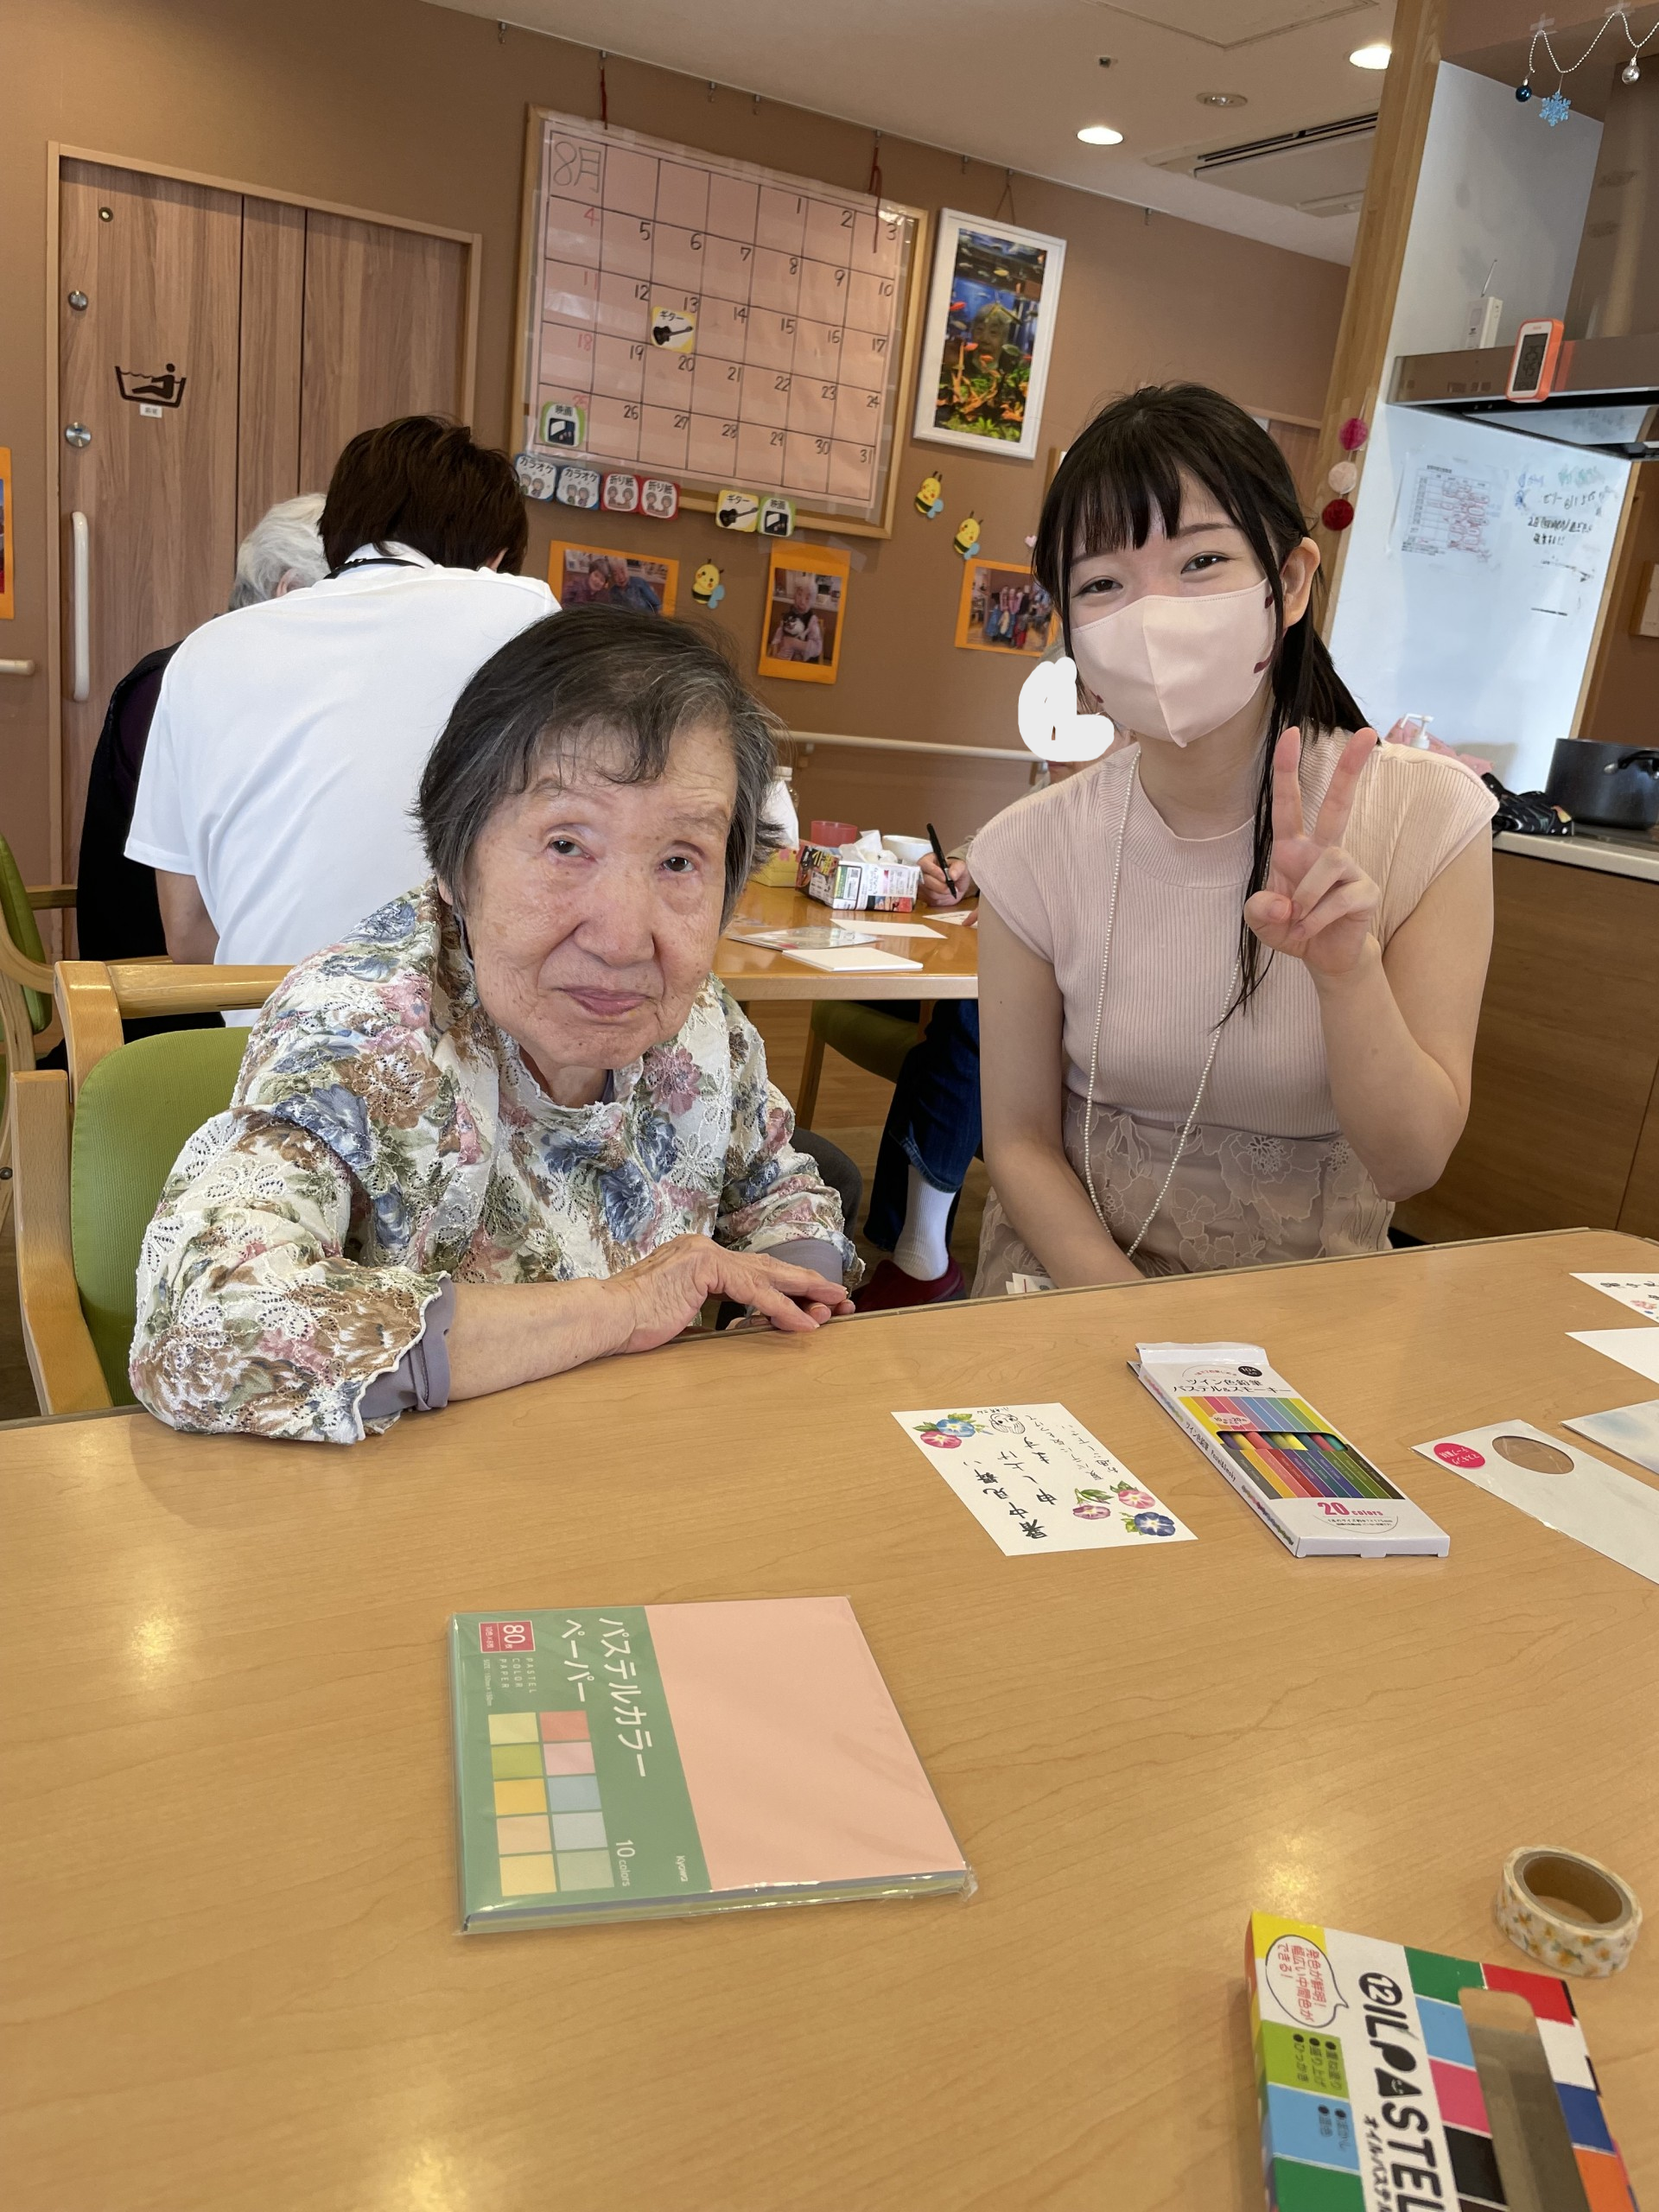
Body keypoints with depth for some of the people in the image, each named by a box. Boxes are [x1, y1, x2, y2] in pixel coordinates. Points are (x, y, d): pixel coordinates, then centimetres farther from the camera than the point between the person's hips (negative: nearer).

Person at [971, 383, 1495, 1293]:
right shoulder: (1033, 850, -10)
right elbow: (1020, 1142, -4)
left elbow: (1411, 1163, -10)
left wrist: (1349, 972, -27)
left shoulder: (1426, 817, -11)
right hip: (1074, 1278, 0)